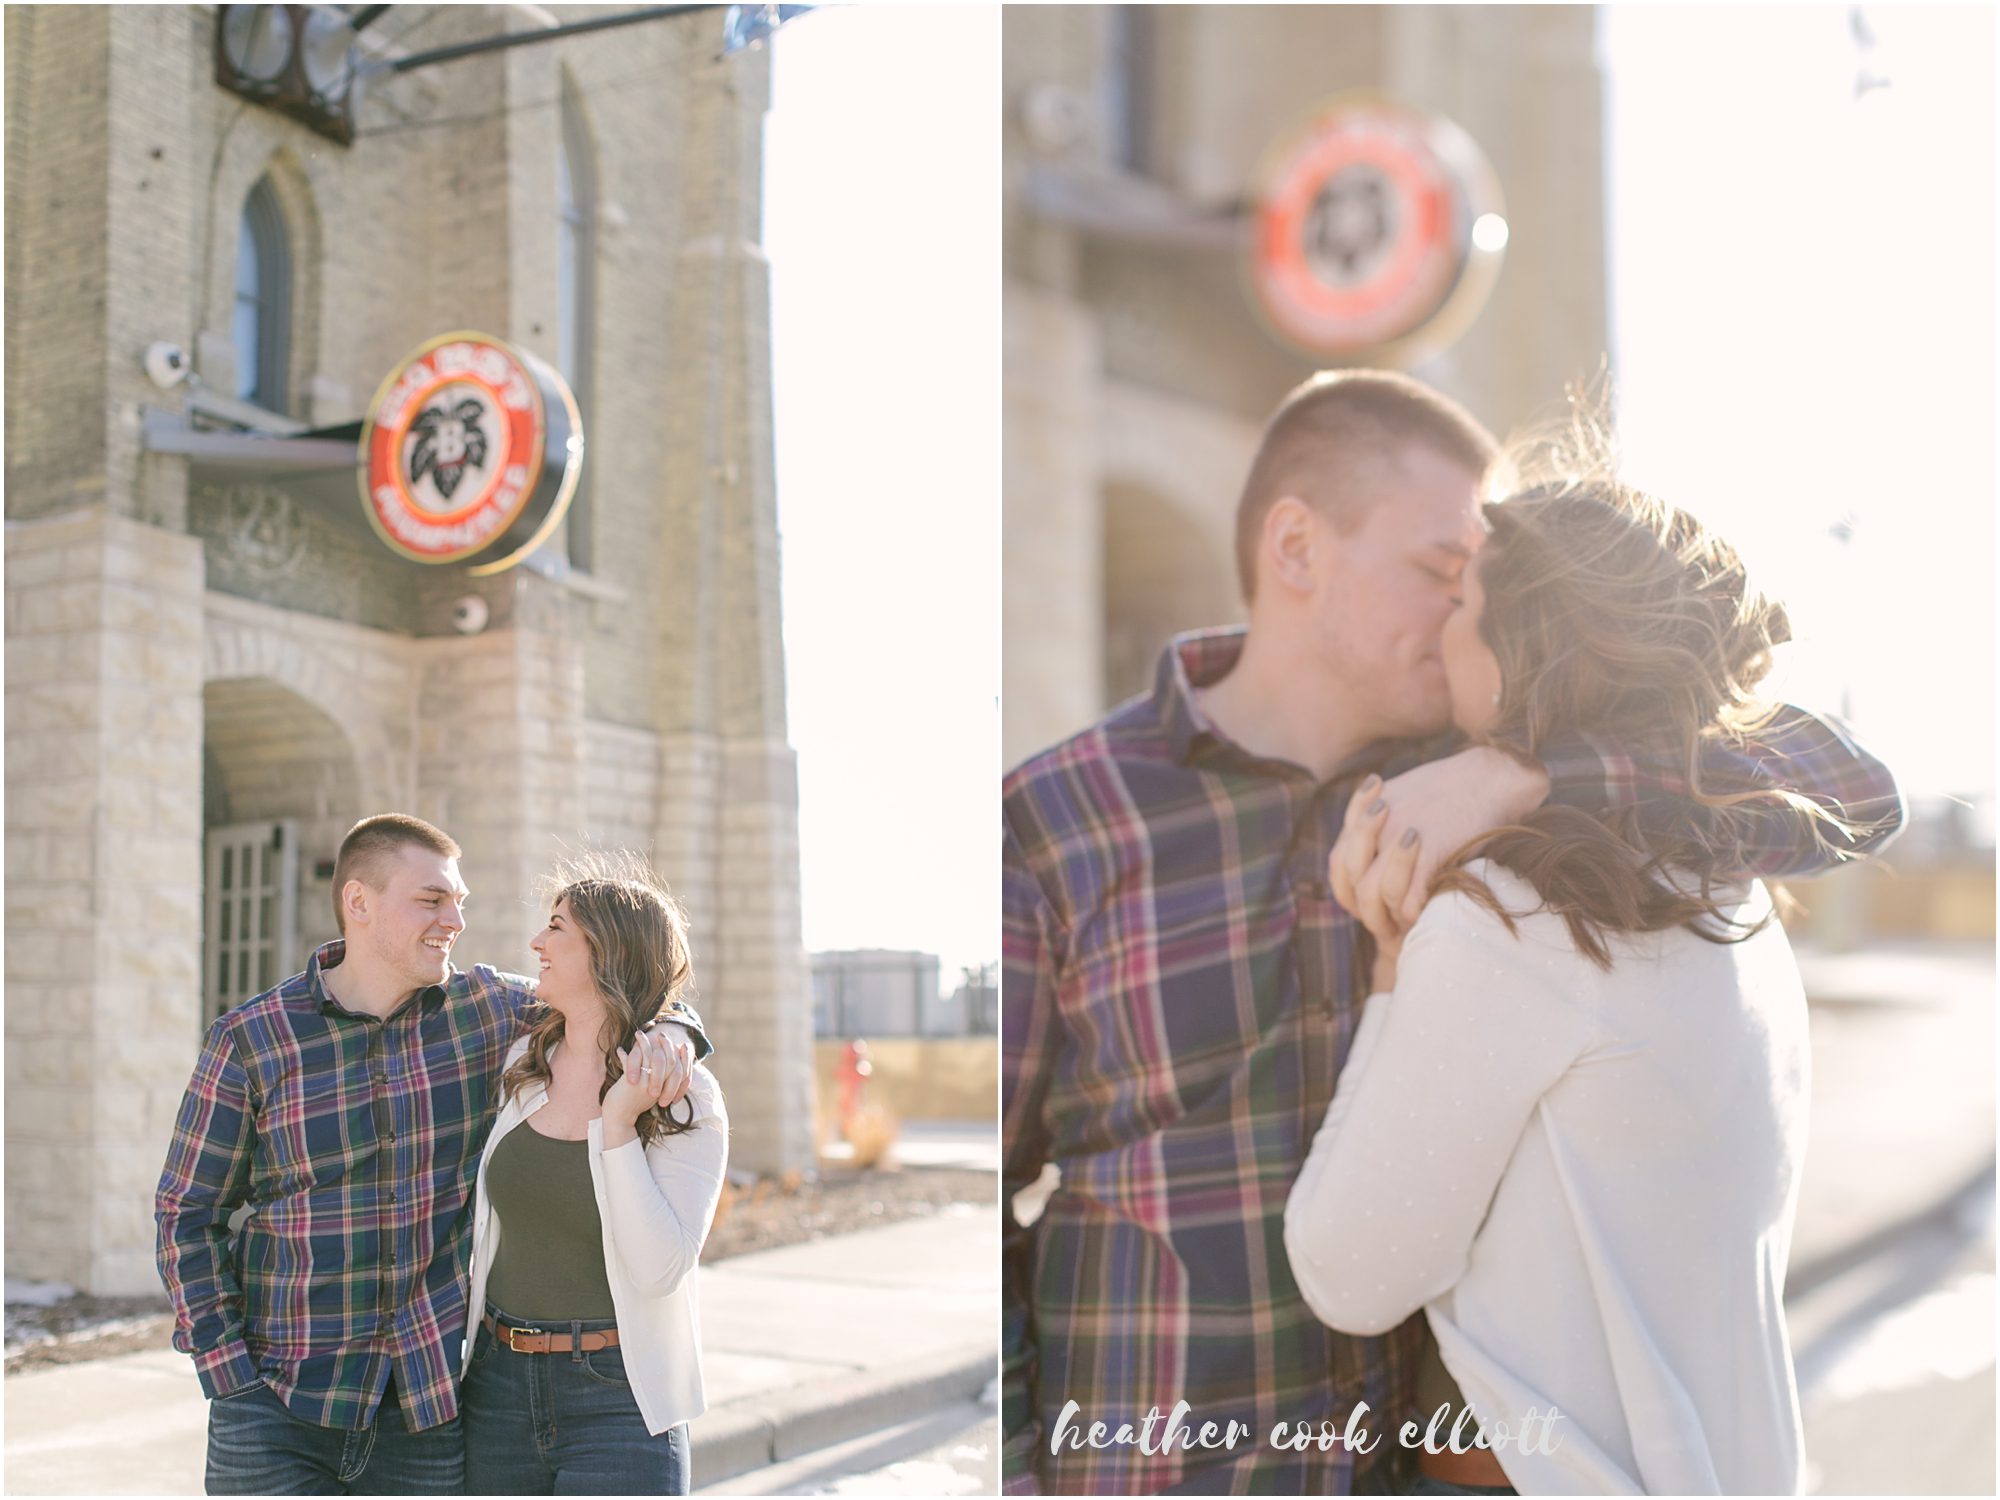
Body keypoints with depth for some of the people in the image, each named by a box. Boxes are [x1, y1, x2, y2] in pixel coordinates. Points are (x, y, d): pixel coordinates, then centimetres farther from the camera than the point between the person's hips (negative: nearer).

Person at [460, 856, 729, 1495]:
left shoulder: (686, 1100, -9)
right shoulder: (522, 1067, 6)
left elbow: (659, 1270, -18)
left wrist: (620, 1124, -22)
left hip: (619, 1403, -5)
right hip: (500, 1388, 5)